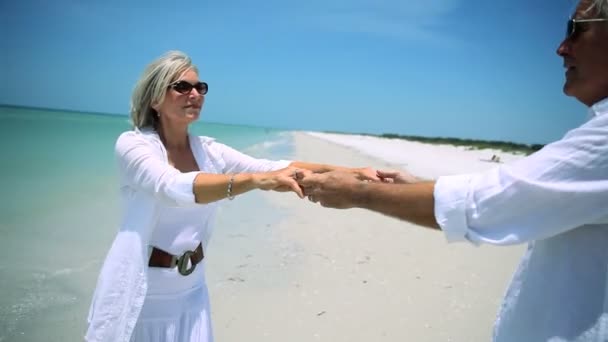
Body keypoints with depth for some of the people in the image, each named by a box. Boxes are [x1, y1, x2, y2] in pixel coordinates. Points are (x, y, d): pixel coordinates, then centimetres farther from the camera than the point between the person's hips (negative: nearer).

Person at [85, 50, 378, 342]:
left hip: (190, 291, 4)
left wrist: (348, 172, -21)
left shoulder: (208, 151, -1)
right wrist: (256, 179, -48)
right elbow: (176, 187, -34)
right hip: (140, 292, -4)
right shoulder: (132, 143, -15)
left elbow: (274, 167, -10)